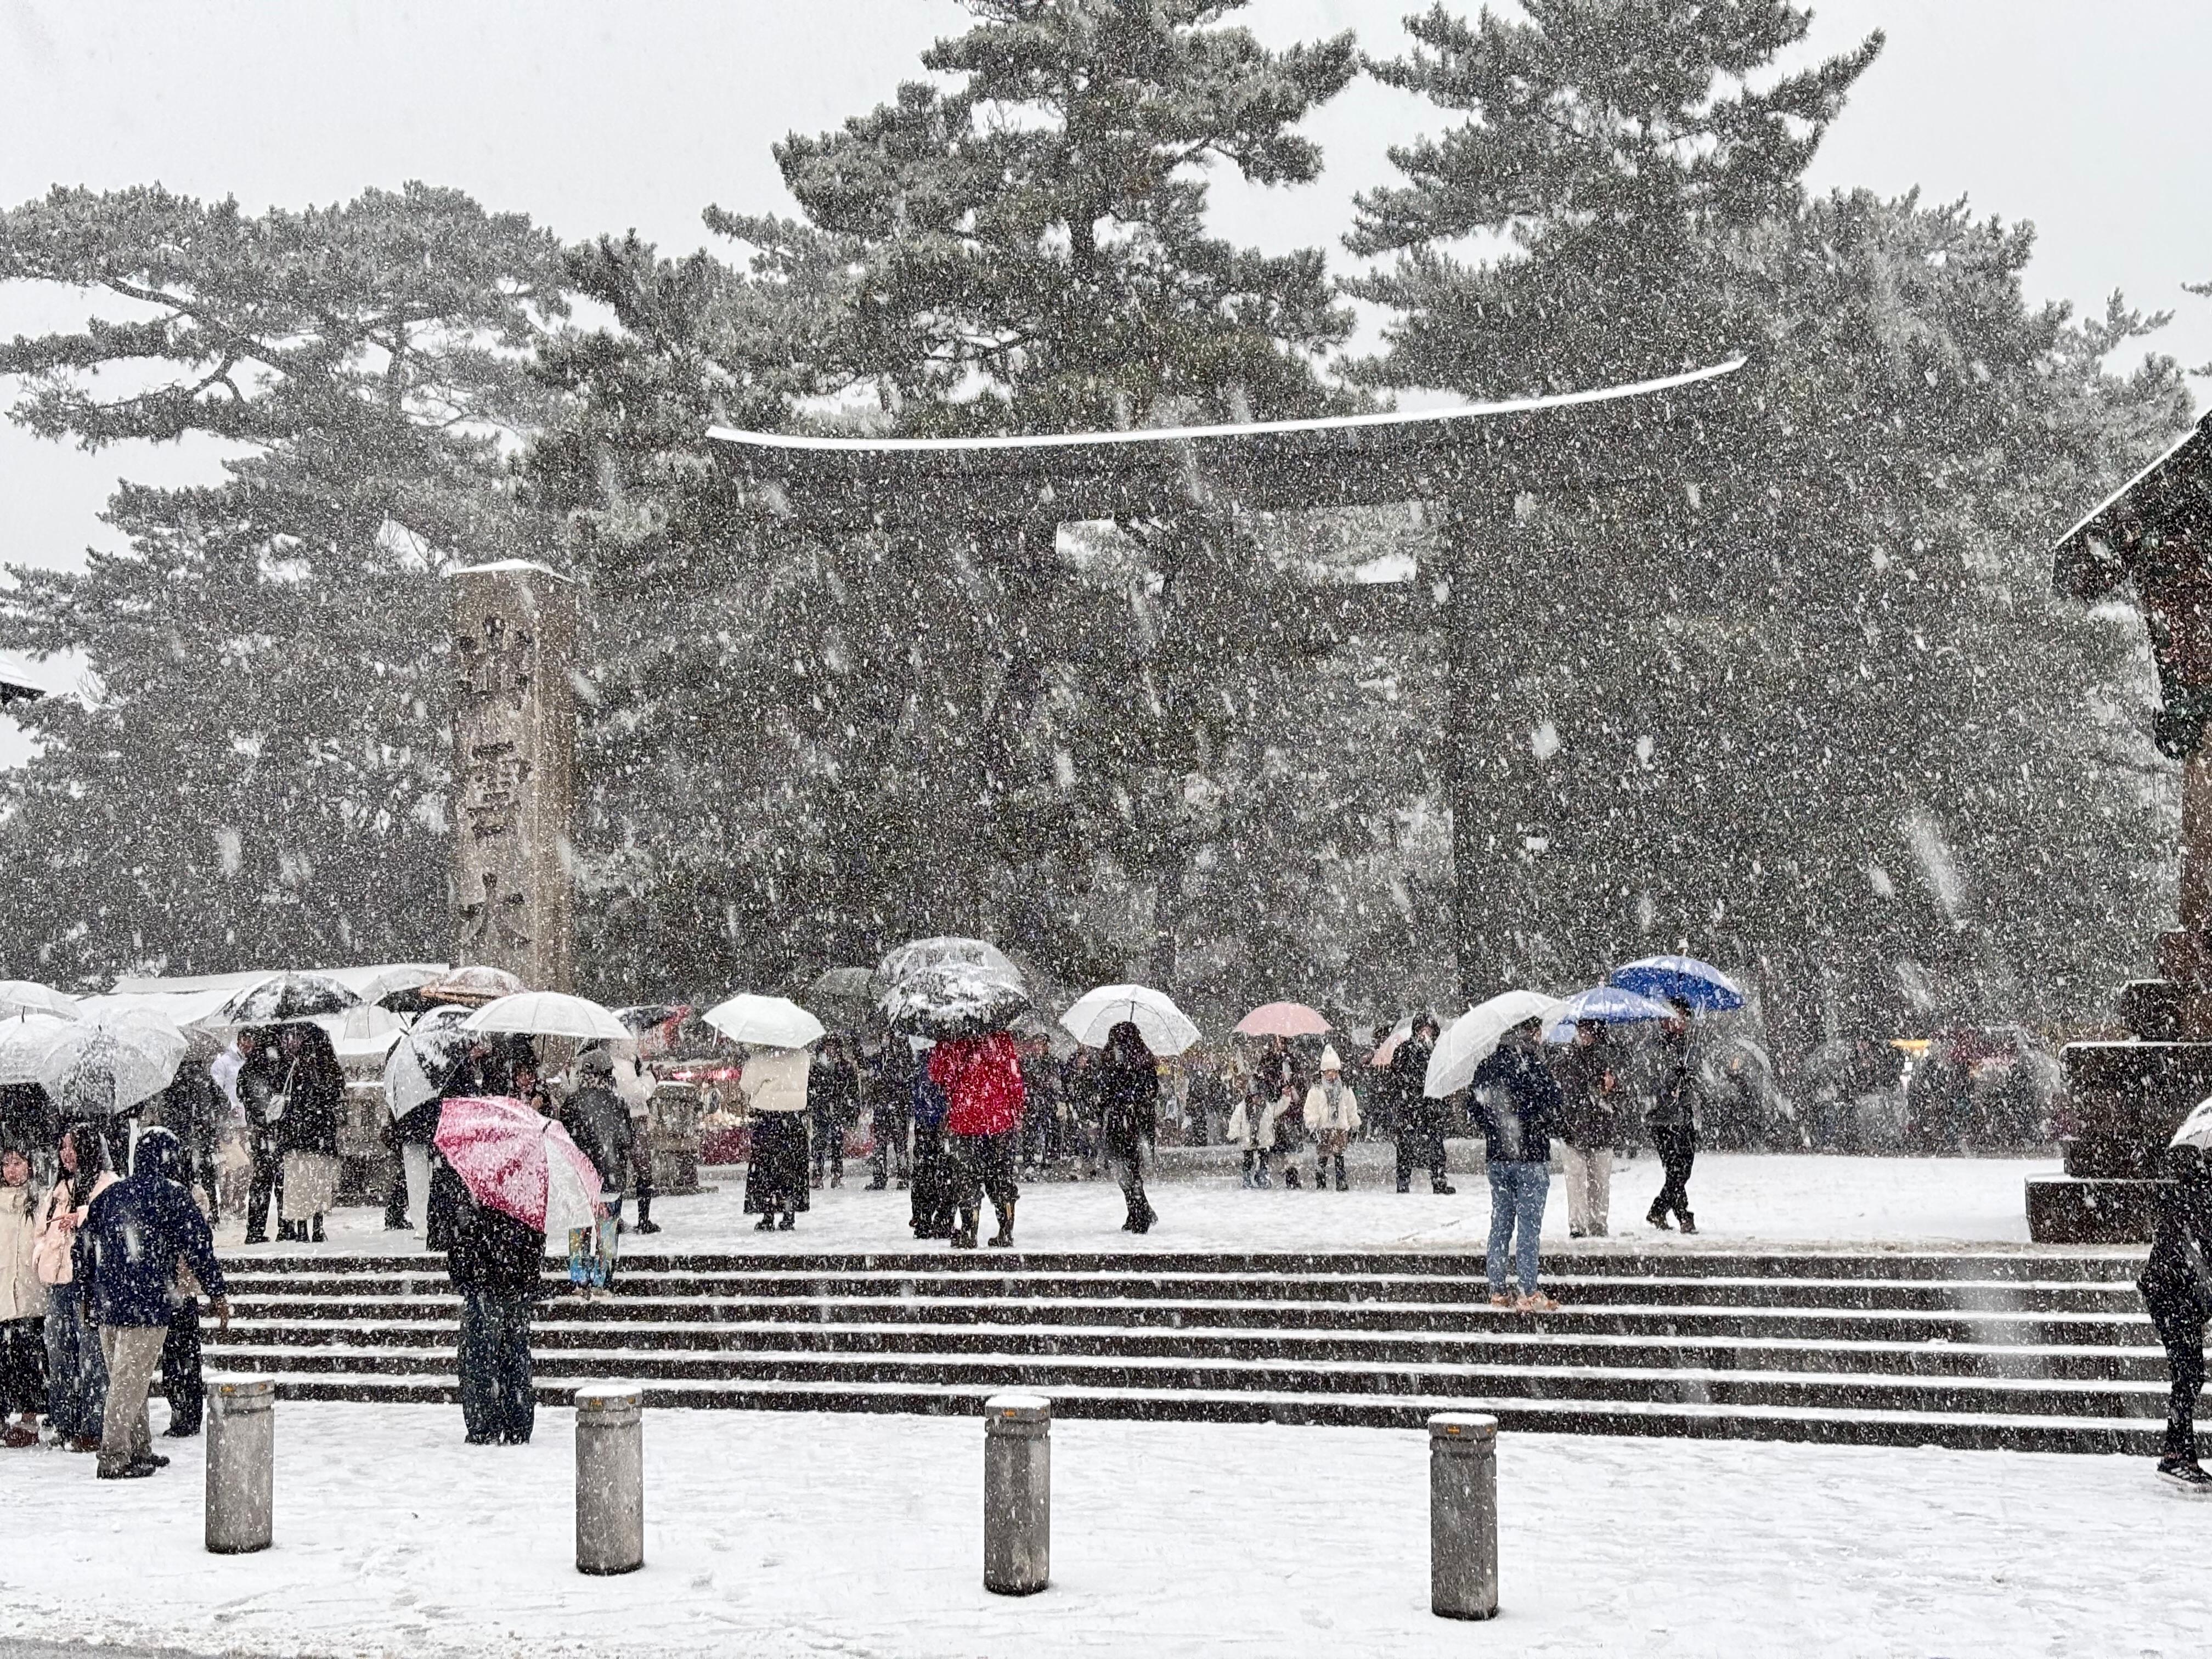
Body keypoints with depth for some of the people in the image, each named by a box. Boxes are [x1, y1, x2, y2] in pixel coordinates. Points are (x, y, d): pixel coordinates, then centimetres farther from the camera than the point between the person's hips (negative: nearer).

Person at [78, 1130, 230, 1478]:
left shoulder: (109, 1196, 12)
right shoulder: (173, 1196, -7)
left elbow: (85, 1249, 17)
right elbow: (200, 1248, -6)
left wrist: (91, 1294, 27)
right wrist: (217, 1295, 1)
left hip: (107, 1305, 6)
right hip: (148, 1305, -6)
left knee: (123, 1379, 15)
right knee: (131, 1381, -4)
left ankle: (140, 1450, 24)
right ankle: (114, 1458, -6)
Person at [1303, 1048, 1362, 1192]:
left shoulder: (1346, 1090, 12)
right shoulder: (1316, 1091, 4)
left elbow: (1352, 1111, 19)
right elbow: (1310, 1112, -1)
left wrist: (1355, 1127, 15)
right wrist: (1312, 1128, -11)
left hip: (1342, 1131, 1)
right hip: (1323, 1132, -1)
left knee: (1342, 1164, -1)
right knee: (1320, 1162, -3)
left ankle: (1344, 1188, 2)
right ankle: (1320, 1188, 3)